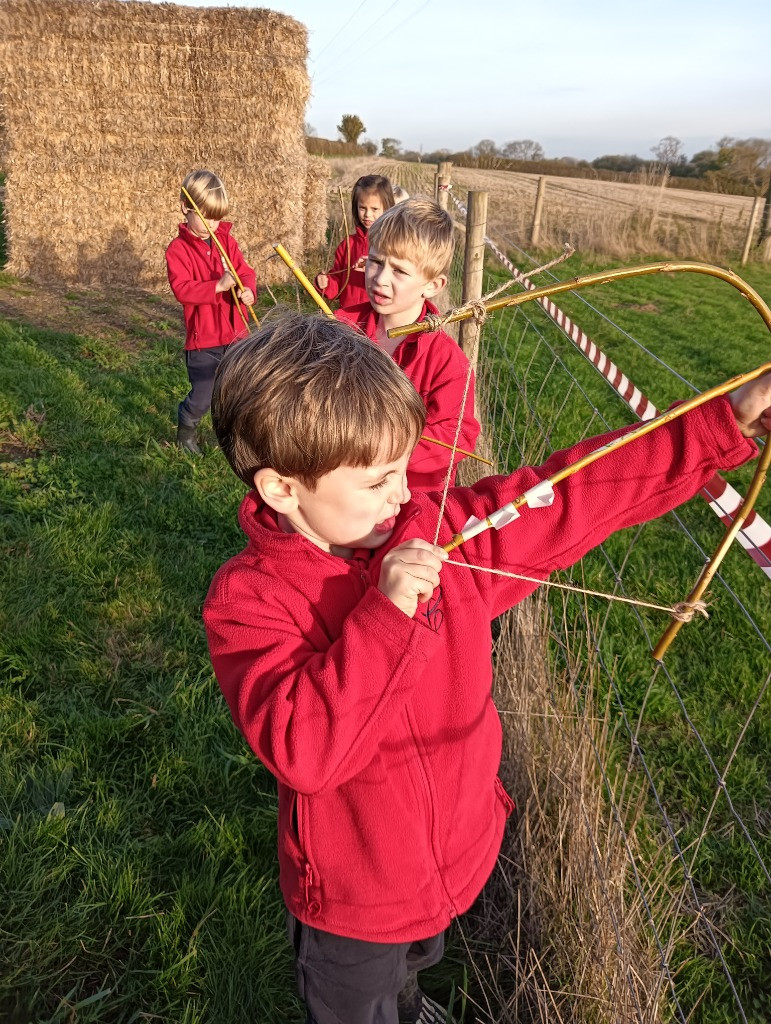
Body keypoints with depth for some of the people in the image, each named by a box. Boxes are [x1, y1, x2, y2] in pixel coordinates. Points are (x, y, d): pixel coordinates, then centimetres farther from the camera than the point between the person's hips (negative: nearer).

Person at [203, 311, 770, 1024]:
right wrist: (383, 615, -44)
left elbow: (577, 496, -14)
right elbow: (298, 749, -38)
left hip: (457, 852, 5)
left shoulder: (436, 532, -16)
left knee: (414, 960, 38)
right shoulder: (247, 598, -28)